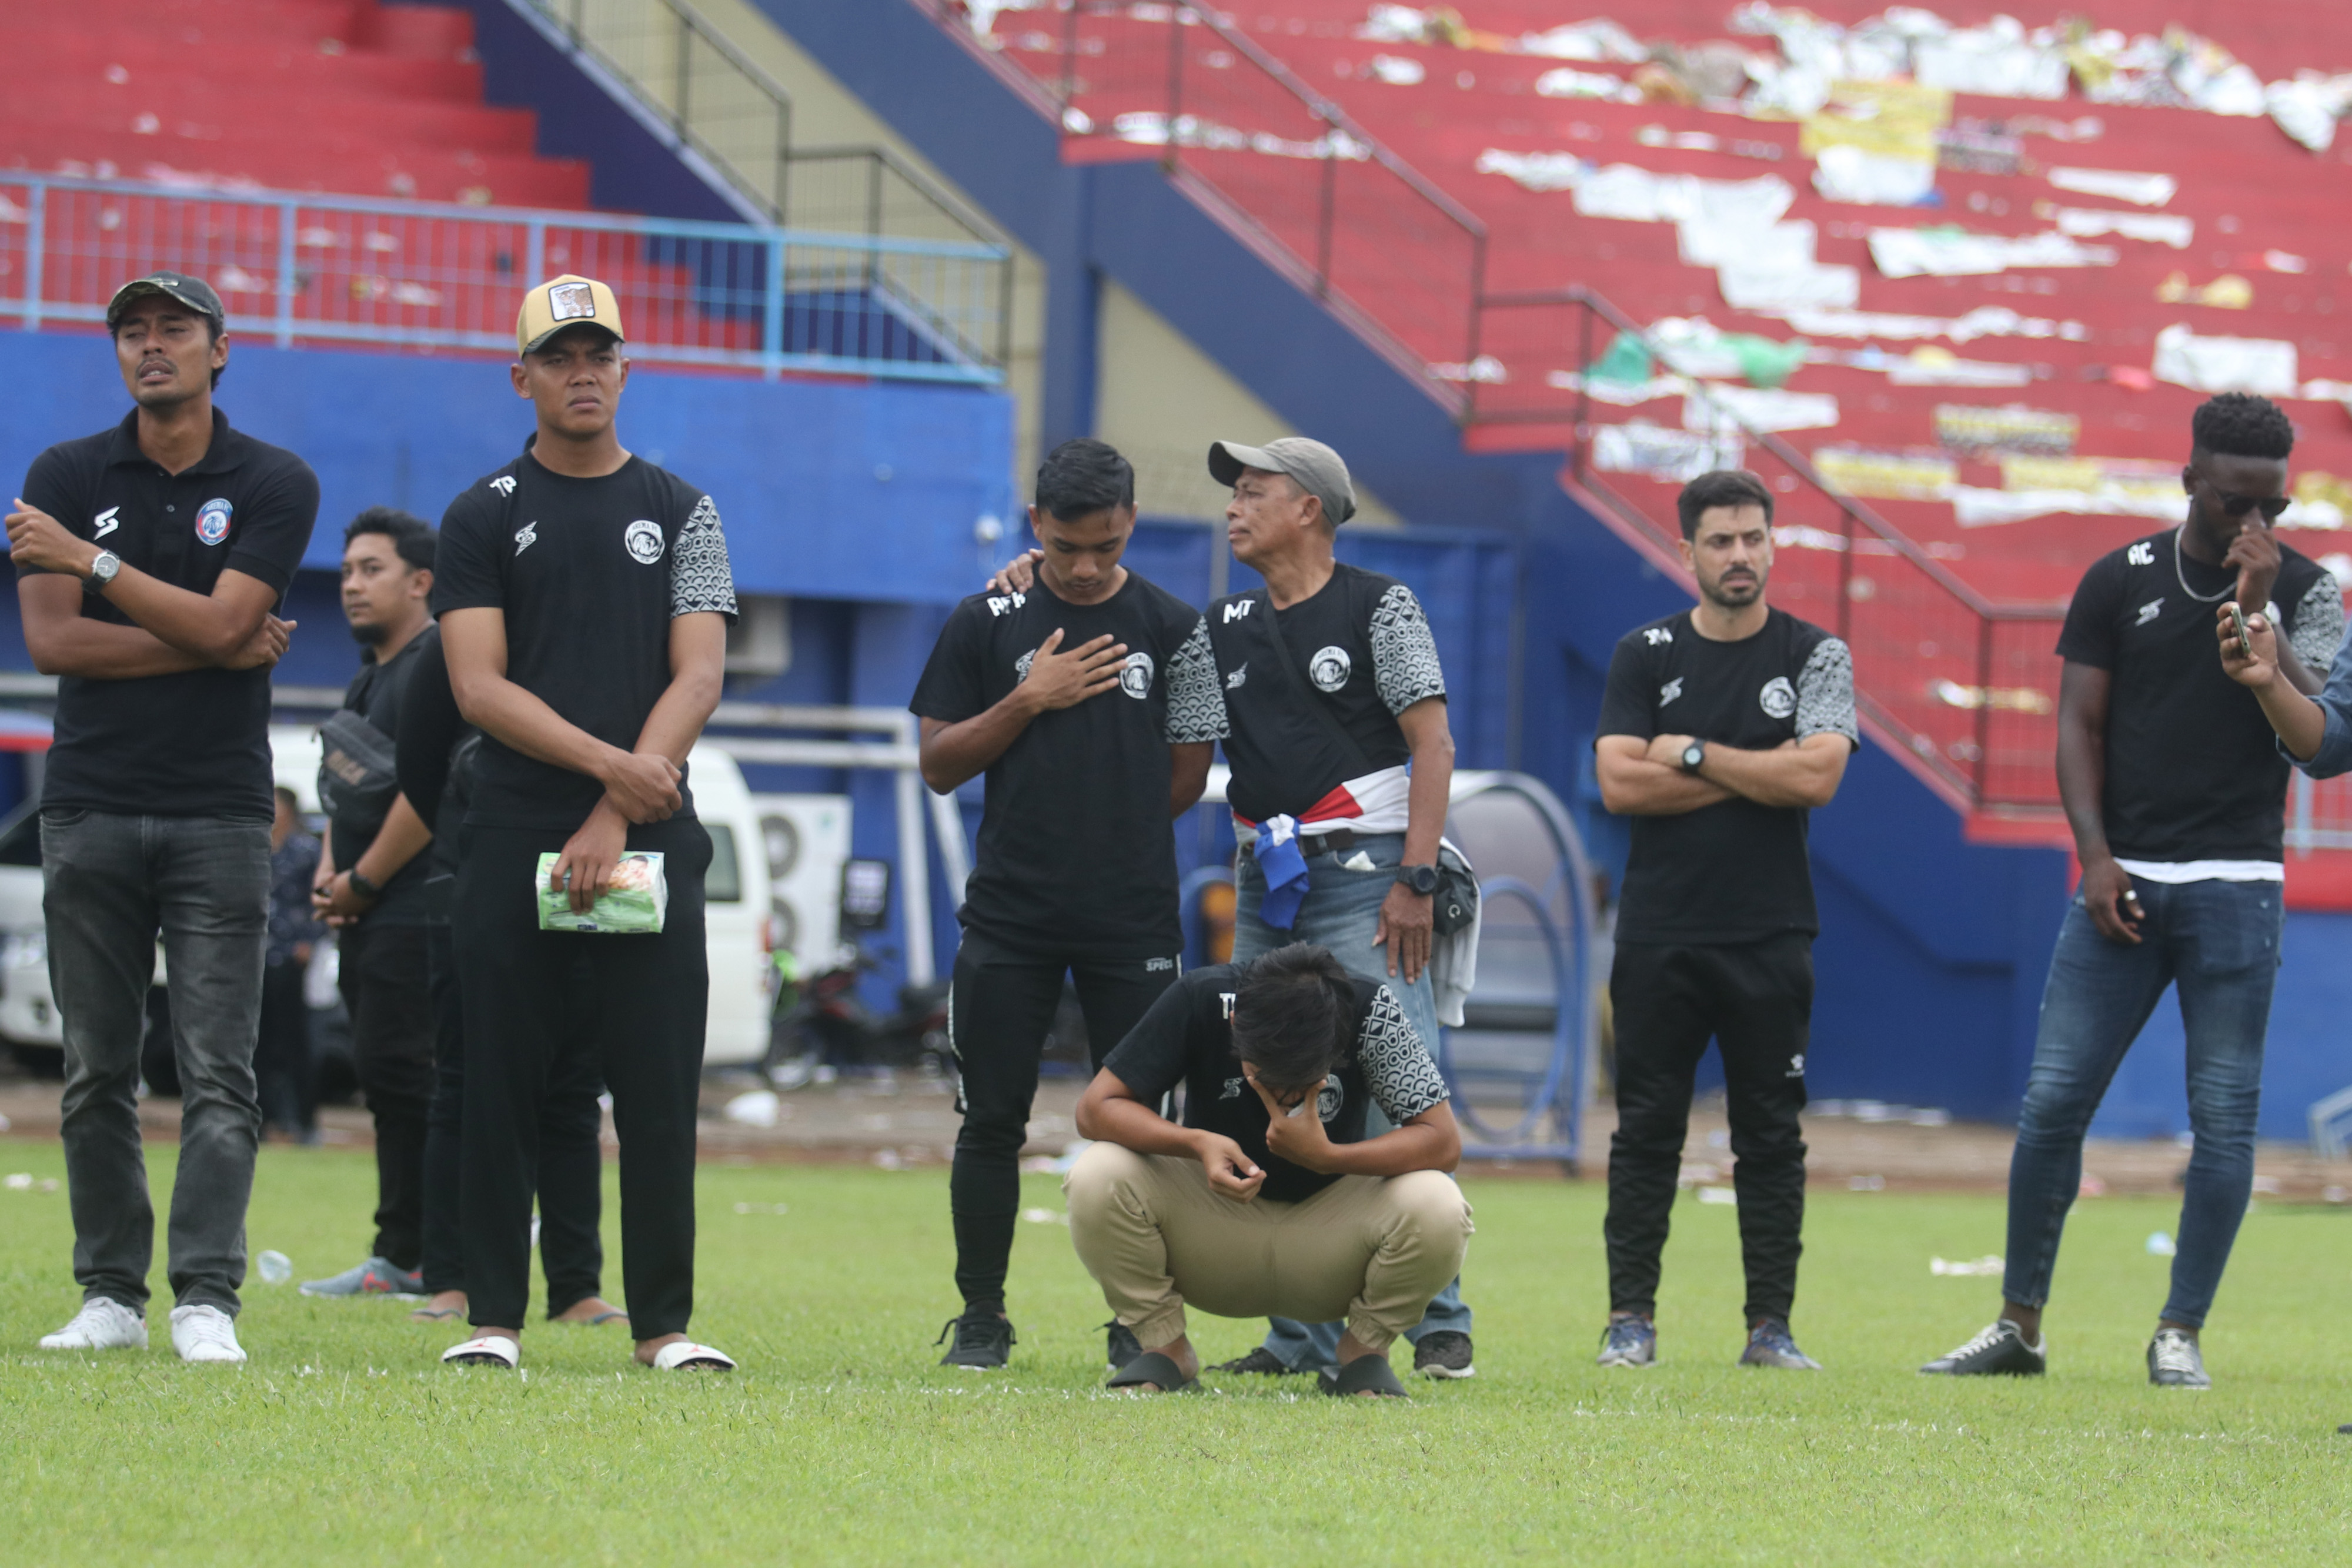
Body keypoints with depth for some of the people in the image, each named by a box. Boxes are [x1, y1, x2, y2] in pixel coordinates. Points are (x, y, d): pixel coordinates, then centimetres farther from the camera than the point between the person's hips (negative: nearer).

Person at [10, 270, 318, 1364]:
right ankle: (111, 1295, 8)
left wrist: (92, 560, -12)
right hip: (90, 810, 2)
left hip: (219, 813, -2)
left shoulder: (276, 484, 3)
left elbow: (221, 622, -10)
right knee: (96, 1072, 4)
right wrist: (213, 648, -7)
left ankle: (206, 1299, -10)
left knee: (218, 1074, -7)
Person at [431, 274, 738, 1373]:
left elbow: (698, 680, 2)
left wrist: (616, 817, -10)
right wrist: (610, 763, -15)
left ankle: (663, 1323, 3)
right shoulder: (485, 518, 8)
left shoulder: (680, 512, 11)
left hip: (650, 844, 0)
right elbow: (479, 687, -2)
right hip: (515, 845, 0)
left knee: (659, 1089, -2)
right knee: (502, 1086, -1)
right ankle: (494, 1315, 5)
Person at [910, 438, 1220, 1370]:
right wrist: (1029, 700, -8)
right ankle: (981, 1318, 11)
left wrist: (1110, 834, 5)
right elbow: (940, 766, 3)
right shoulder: (986, 624, 4)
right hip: (1008, 914, 0)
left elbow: (1186, 778, 9)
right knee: (991, 1120, 2)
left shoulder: (1174, 629, 5)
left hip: (1134, 920, 0)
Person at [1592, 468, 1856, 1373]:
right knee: (1645, 1130, 1)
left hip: (1770, 935, 0)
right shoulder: (1644, 656, 7)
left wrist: (1692, 756, -7)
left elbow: (1817, 777, -11)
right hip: (1659, 933, 1)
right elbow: (1620, 784, -5)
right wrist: (1753, 776, -7)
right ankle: (1630, 1319, 5)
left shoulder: (1815, 658, 4)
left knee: (1771, 1137, 2)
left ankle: (1770, 1325, 5)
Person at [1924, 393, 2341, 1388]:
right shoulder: (2120, 581, 7)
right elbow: (2079, 726, 6)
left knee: (2224, 1118, -3)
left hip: (2235, 884, -1)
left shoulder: (2303, 590, 3)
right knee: (2052, 1102, -1)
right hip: (2125, 882, 1)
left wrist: (2258, 614, -18)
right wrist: (2096, 857, -5)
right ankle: (2019, 1327, 8)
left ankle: (2180, 1336, 5)